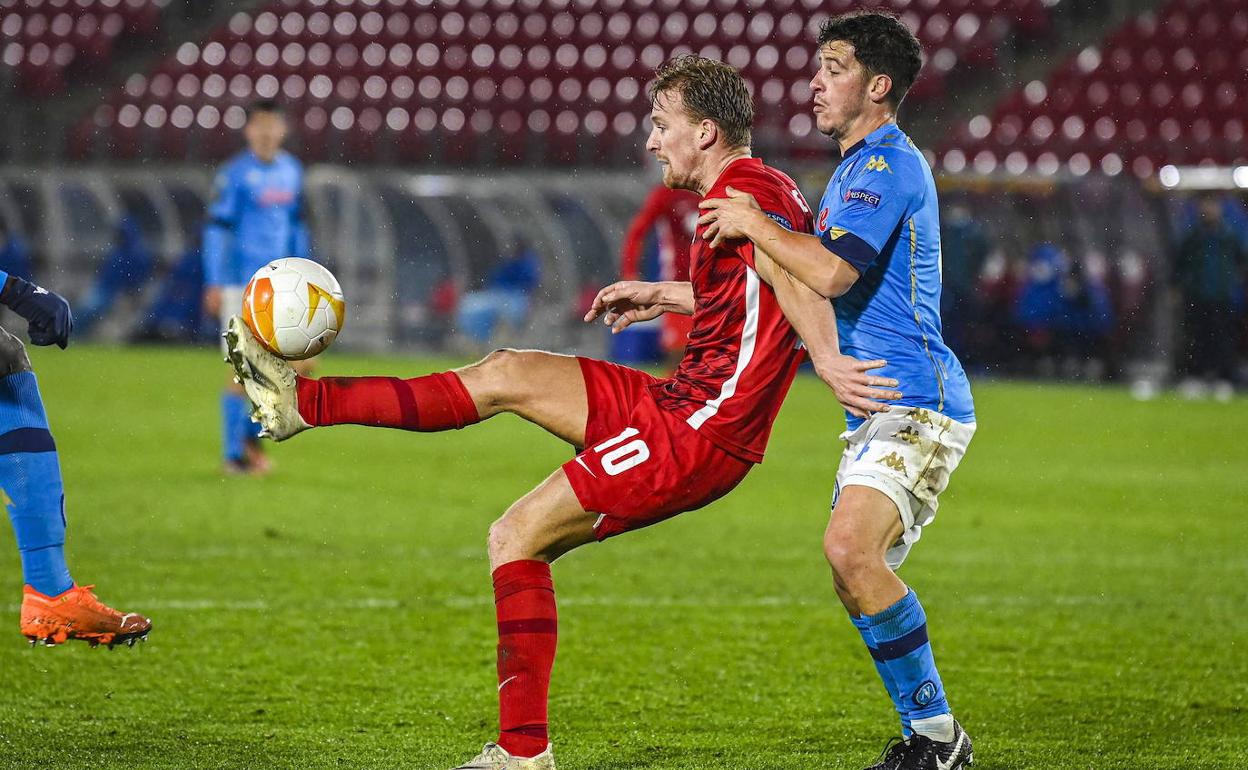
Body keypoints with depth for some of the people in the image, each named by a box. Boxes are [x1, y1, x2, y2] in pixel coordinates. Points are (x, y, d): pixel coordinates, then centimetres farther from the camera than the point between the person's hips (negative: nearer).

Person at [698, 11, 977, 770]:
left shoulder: (887, 165, -11)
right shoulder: (857, 169, 22)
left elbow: (830, 273, -26)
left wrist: (754, 225, -10)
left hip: (919, 402, -11)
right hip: (879, 412, 11)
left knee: (850, 545, -26)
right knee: (857, 580, 7)